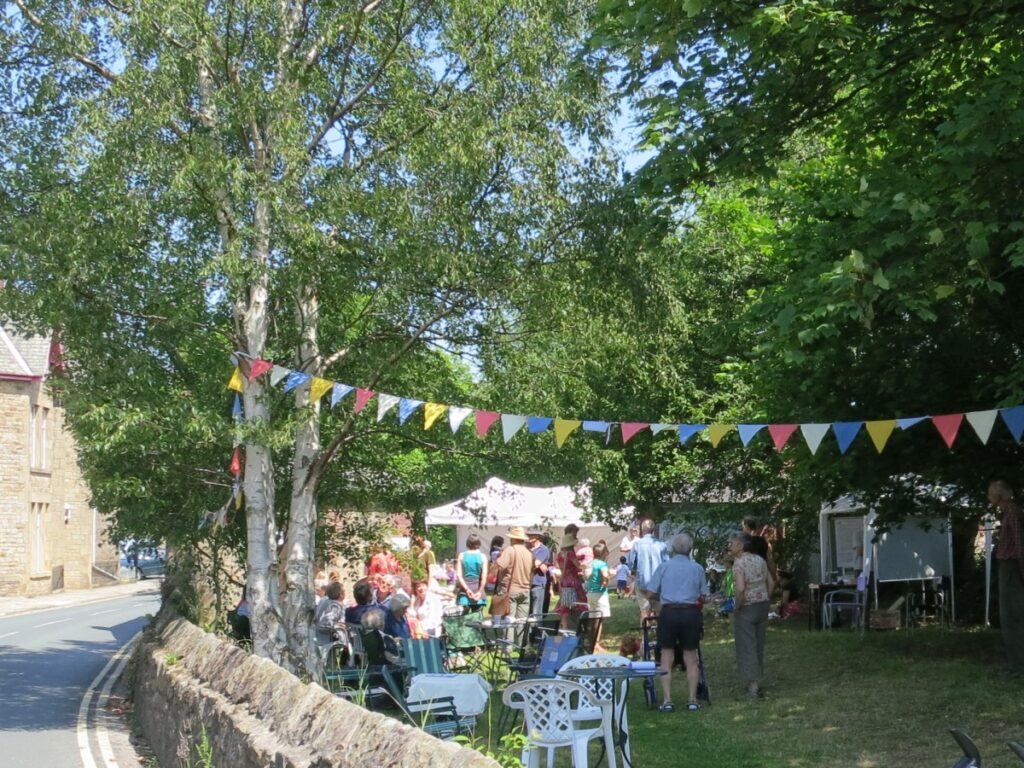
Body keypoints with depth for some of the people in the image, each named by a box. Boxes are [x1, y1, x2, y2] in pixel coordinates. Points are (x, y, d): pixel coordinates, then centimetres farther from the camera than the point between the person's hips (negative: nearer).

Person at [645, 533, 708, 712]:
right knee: (691, 658, 9)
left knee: (667, 658, 5)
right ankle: (692, 700, 9)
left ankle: (667, 701, 1)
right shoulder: (697, 568, 4)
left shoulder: (663, 566, 1)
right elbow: (703, 597, 8)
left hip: (669, 612, -1)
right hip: (691, 614, 1)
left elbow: (651, 594, 1)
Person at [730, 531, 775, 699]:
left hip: (746, 609, -7)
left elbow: (740, 589, -26)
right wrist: (764, 601, 15)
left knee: (747, 646, 2)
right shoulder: (760, 560, 6)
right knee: (759, 645, 16)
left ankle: (753, 686, 2)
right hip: (763, 606, 7)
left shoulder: (739, 563, -16)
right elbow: (771, 583, 10)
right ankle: (757, 682, 26)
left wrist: (737, 607, -13)